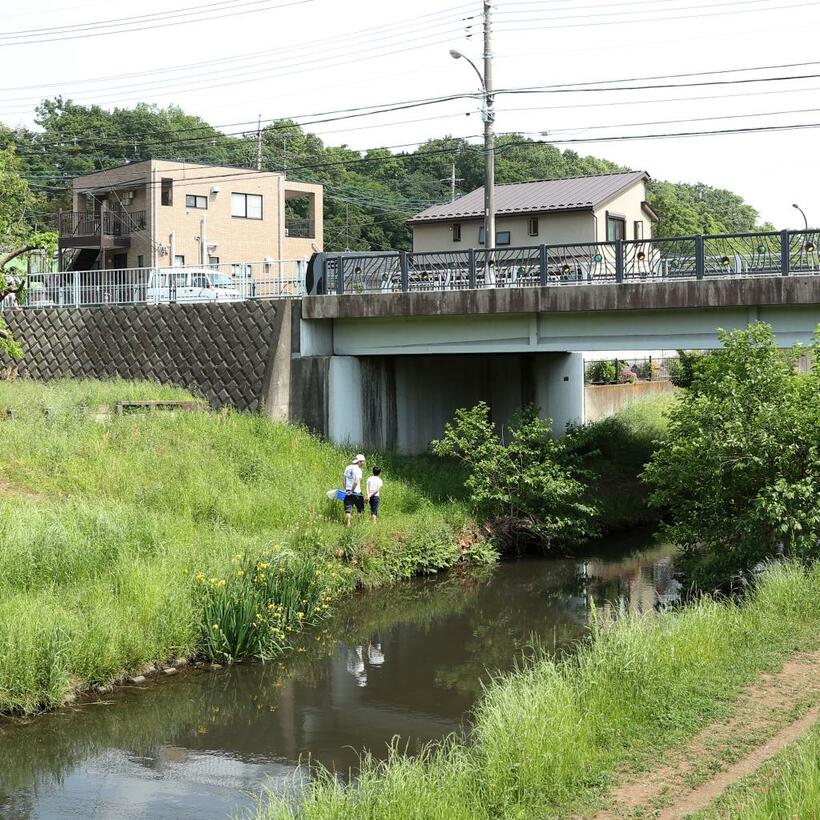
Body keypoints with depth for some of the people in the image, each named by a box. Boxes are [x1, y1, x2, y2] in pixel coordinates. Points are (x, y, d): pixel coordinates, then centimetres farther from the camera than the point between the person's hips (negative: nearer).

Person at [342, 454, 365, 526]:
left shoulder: (348, 468, 10)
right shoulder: (358, 470, -12)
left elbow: (343, 480, 11)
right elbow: (356, 482, -22)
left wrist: (345, 489, 14)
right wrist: (352, 490, -11)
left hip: (347, 493, 6)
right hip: (356, 493, -6)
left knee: (348, 511, 6)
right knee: (360, 510, 10)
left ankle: (347, 525, 1)